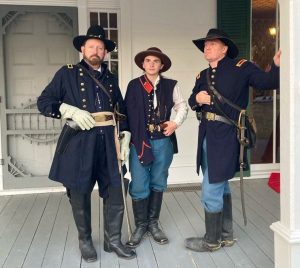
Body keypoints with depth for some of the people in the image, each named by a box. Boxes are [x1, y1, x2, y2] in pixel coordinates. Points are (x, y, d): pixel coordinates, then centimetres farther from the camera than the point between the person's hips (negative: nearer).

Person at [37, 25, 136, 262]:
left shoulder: (111, 78, 15)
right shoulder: (67, 73, 3)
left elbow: (121, 109, 20)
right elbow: (43, 102, -1)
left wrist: (126, 134, 8)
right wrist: (71, 111, -16)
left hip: (108, 142, 3)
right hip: (79, 142, -3)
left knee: (115, 193, 4)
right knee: (80, 196, 8)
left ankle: (113, 240, 22)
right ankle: (85, 241, 28)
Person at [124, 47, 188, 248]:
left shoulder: (170, 85, 5)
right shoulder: (134, 85, 1)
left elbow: (182, 106, 13)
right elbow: (127, 112, -2)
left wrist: (176, 123, -4)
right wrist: (129, 137, -9)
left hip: (163, 141, 2)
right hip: (140, 141, -1)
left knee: (158, 184, 11)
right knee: (139, 186, 0)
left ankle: (153, 223, 26)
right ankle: (140, 225, 18)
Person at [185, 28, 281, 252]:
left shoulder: (241, 67, -6)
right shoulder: (202, 76, 12)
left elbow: (268, 83, -12)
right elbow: (192, 103, 19)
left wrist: (277, 65, -31)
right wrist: (197, 99, -3)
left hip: (225, 136, -7)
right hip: (207, 135, 7)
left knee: (211, 191, -2)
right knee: (221, 185, 19)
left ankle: (212, 240, 18)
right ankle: (226, 235, 35)